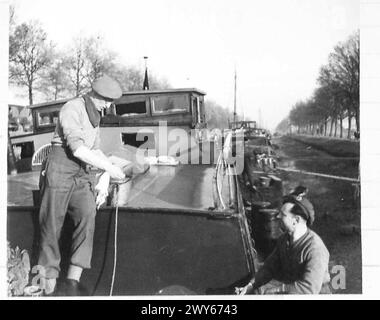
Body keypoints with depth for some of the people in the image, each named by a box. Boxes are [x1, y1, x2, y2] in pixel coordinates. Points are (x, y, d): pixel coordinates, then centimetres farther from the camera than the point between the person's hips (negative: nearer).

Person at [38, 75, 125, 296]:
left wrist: (106, 176, 7)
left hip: (83, 174, 7)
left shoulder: (95, 115, 17)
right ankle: (50, 288, 0)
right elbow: (77, 148, -21)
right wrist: (109, 168, -16)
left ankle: (72, 282, -24)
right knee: (52, 227, -6)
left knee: (87, 217, -18)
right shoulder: (72, 109, -11)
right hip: (60, 170, -6)